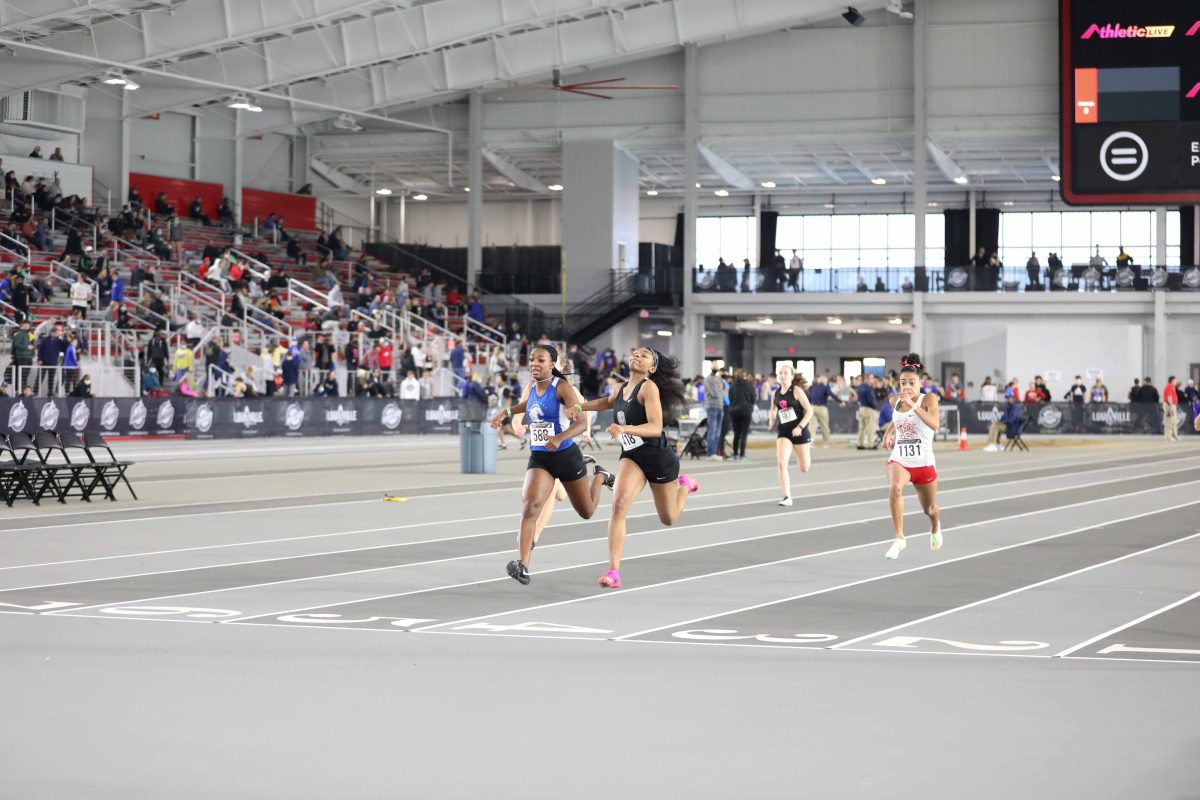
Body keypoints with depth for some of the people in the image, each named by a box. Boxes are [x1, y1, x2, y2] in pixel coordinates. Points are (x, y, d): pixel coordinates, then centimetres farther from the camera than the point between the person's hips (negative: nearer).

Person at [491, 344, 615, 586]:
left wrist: (560, 438, -40)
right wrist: (505, 412, 17)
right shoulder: (531, 389, 4)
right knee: (531, 504, -24)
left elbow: (582, 422, -24)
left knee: (587, 512, 17)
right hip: (539, 458, 3)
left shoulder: (562, 387, -14)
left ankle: (600, 476, 50)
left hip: (566, 456, -3)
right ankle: (523, 565, -29)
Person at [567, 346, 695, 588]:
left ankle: (685, 485, 51)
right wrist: (580, 407, 13)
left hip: (659, 458, -4)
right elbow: (608, 402, 30)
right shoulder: (621, 389, 4)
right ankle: (614, 571, -25)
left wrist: (625, 429, -42)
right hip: (632, 457, 4)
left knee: (668, 518, 16)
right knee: (619, 504, -24)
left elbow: (656, 427, -27)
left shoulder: (649, 387, -17)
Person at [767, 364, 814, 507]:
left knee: (804, 468, 9)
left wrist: (800, 427, -21)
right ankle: (787, 497, -14)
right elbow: (773, 410, 23)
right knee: (781, 463, -19)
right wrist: (771, 422, 2)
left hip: (800, 432, -3)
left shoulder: (797, 391, -9)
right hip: (784, 432, 3)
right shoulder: (775, 394, 3)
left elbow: (809, 411, -11)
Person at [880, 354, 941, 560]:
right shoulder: (896, 401, 2)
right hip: (899, 459, 2)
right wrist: (889, 432, 8)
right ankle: (899, 538, -25)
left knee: (929, 509, 16)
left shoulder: (928, 399, -11)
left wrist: (912, 404, -34)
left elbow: (934, 425, -30)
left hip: (923, 463, -2)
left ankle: (935, 527, 55)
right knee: (895, 488, -33)